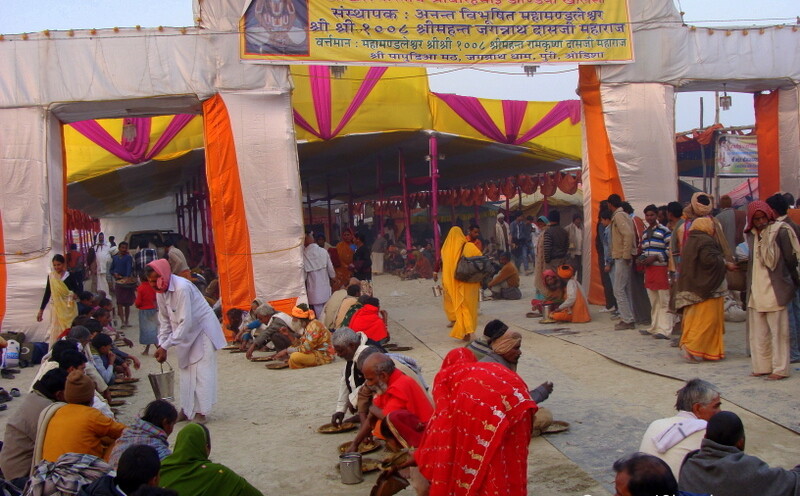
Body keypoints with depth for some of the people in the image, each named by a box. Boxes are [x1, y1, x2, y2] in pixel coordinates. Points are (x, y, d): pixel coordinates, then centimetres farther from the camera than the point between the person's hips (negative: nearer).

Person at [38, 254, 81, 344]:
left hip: (69, 308, -2)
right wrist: (41, 310, 10)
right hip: (57, 308, 2)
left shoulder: (70, 276, -4)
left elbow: (77, 291, -1)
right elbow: (47, 293, 10)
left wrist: (75, 295, -25)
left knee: (69, 331, -3)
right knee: (56, 332, -1)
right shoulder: (51, 276, 3)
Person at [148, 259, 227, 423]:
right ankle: (186, 410, 16)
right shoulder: (160, 291, -2)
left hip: (202, 330, -8)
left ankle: (201, 412, -5)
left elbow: (186, 322, -30)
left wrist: (165, 346, -26)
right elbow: (165, 320, 7)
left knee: (201, 371, -8)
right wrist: (161, 345, -3)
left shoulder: (182, 288, -29)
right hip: (186, 334, 8)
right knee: (186, 370, 9)